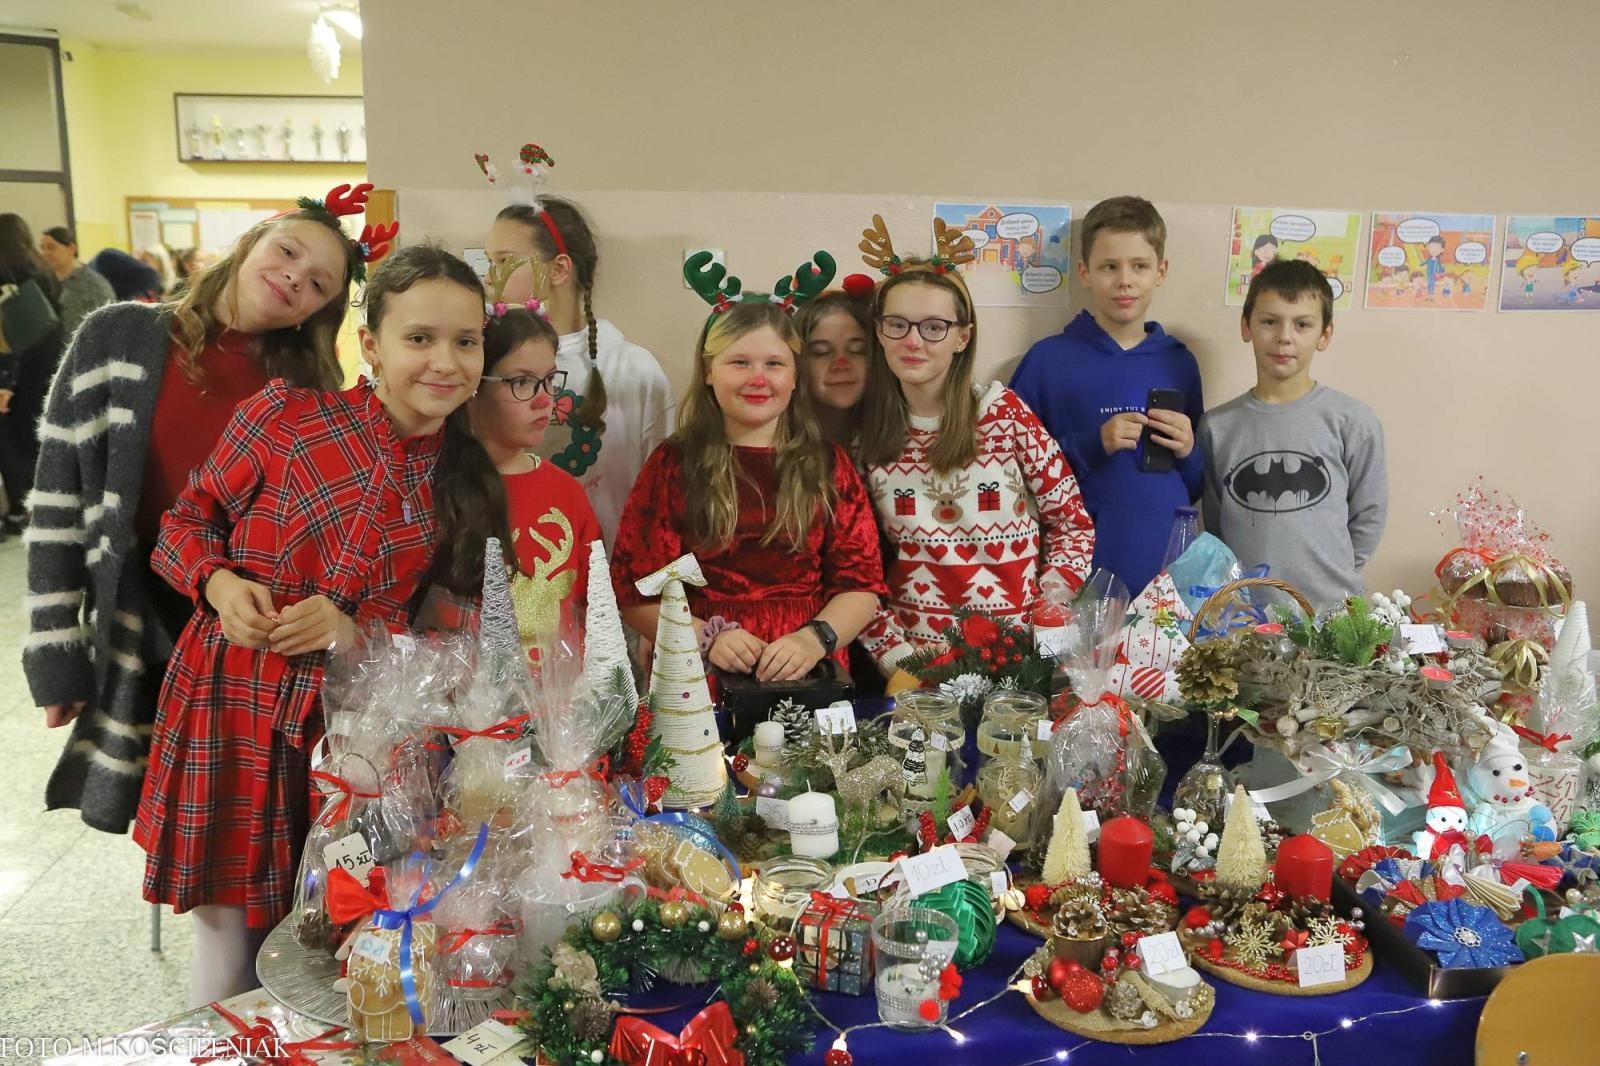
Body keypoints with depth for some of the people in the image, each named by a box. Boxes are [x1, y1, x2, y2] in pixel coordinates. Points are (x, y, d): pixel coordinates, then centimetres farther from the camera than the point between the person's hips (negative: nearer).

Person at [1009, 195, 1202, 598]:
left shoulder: (1180, 363, 8)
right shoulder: (1047, 360, -3)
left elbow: (1197, 488, 15)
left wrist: (1189, 451, -5)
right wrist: (1091, 445, -17)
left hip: (1170, 574, 3)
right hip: (1080, 577, -3)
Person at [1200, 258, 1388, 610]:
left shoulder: (1354, 422, -3)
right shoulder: (1217, 426, 1)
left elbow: (1368, 517, 4)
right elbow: (1214, 525, 8)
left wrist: (1331, 578, 2)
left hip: (1330, 610, -1)